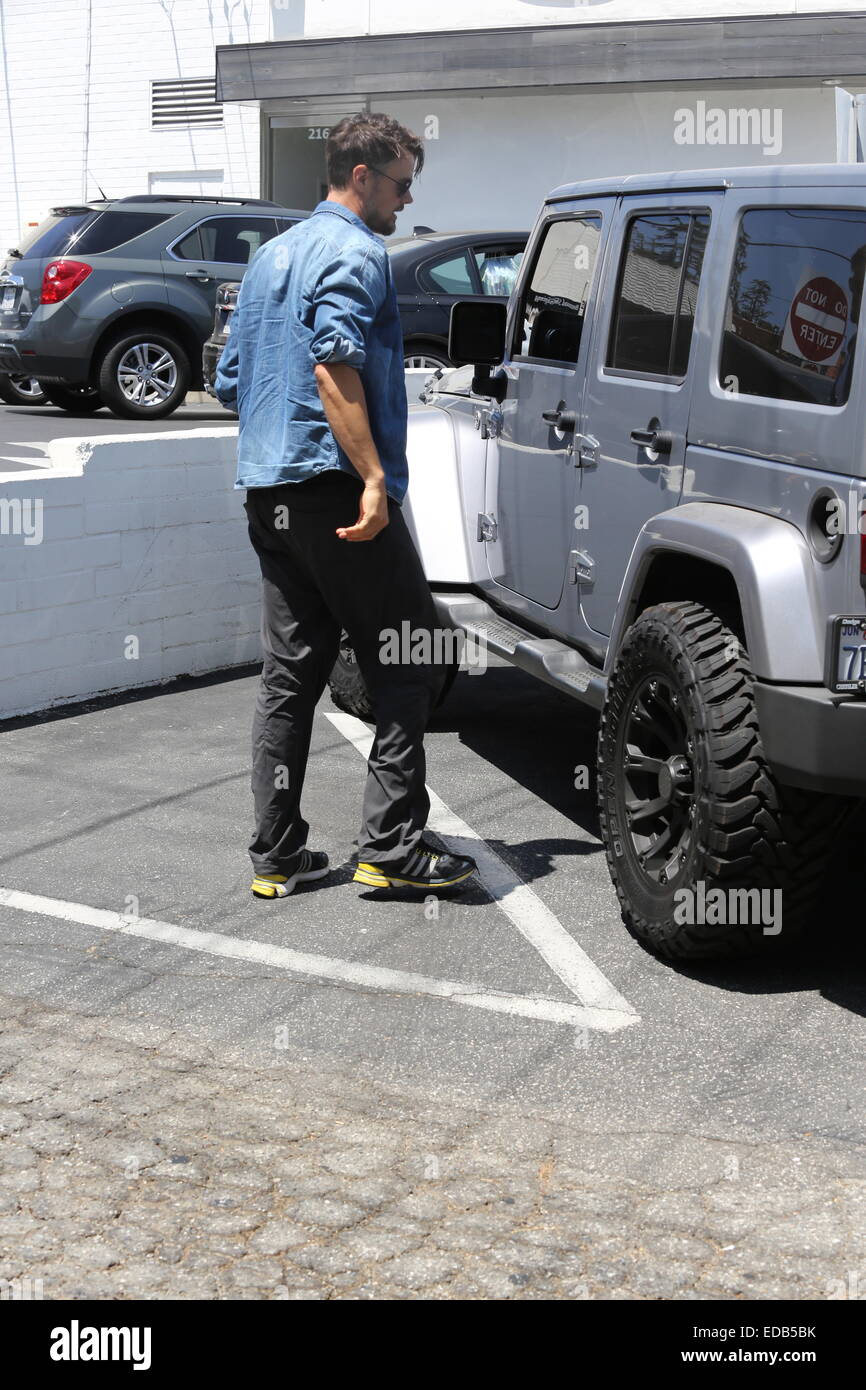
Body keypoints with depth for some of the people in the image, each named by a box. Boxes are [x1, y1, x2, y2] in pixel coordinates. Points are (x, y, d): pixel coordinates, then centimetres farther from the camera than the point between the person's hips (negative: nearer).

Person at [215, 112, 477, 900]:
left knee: (290, 673, 10)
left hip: (268, 494, 9)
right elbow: (334, 363, -22)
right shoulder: (355, 253, -7)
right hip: (333, 487, -9)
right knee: (409, 669, -2)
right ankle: (392, 848, -3)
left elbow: (231, 381, 24)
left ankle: (277, 856, 12)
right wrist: (373, 476, -26)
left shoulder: (272, 256, 22)